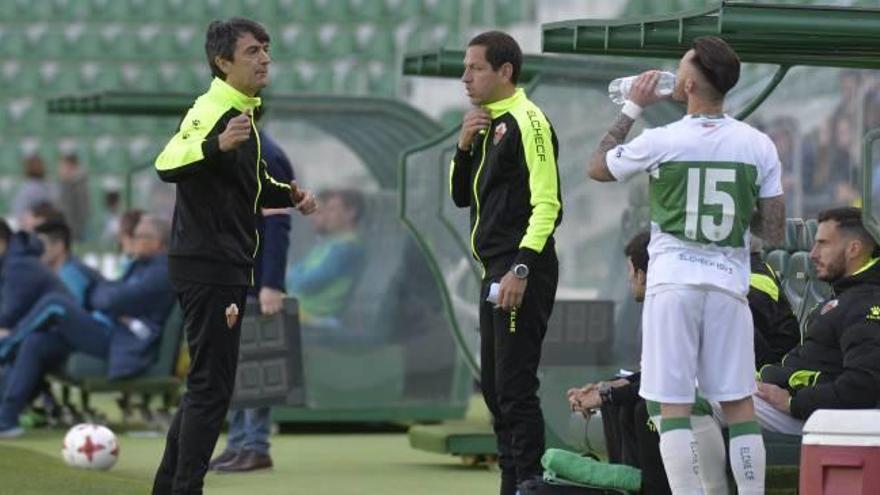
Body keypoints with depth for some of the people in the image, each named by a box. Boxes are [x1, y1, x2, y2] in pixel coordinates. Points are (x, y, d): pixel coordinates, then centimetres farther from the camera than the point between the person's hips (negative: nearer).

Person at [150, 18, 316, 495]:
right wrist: (218, 145, -50)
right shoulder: (211, 112, -15)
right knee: (211, 387, -8)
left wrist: (288, 194, 9)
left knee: (208, 384, 17)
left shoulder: (244, 114, 15)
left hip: (227, 267, 10)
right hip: (207, 266, -10)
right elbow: (167, 165, -33)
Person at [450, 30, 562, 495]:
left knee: (515, 387, -11)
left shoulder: (526, 122, -11)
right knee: (494, 387, 12)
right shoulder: (488, 125, 17)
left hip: (522, 273, -10)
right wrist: (465, 146, 4)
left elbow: (547, 203, -17)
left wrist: (522, 269, -23)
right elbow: (461, 196, 21)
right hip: (495, 273, 10)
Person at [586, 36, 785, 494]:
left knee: (674, 406, 0)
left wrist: (632, 108, 16)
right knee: (739, 404, 7)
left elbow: (598, 168, 11)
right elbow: (774, 233, 2)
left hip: (673, 284, -2)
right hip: (729, 284, 2)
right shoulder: (758, 146, 0)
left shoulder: (661, 142, -8)